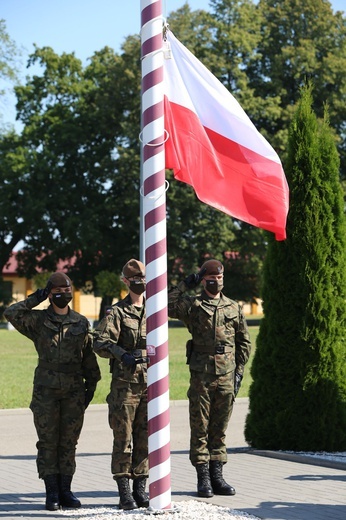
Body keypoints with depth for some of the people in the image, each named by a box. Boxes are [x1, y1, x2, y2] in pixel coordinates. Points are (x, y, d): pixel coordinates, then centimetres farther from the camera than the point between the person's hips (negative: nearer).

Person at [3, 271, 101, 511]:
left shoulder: (81, 323, 9)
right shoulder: (38, 320, 2)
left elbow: (89, 356, 12)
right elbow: (11, 313, -13)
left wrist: (91, 385, 9)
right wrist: (35, 299, -6)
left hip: (74, 390, 2)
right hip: (46, 388, -2)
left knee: (69, 442, 5)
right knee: (48, 442, 0)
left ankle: (65, 490, 13)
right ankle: (51, 493, 5)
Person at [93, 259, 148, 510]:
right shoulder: (117, 312, -1)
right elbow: (100, 342, -13)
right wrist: (123, 355, -28)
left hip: (150, 383, 4)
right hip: (125, 383, -4)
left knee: (145, 438, 6)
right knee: (123, 438, -2)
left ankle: (140, 488, 13)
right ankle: (124, 491, 3)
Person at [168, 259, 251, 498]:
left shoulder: (234, 308, 11)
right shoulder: (193, 305, 2)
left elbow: (244, 342, 15)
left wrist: (239, 370, 7)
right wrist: (185, 285, -9)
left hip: (227, 377, 3)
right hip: (201, 376, -3)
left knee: (220, 429, 8)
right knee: (200, 429, 1)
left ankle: (217, 476, 15)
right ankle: (203, 478, 6)